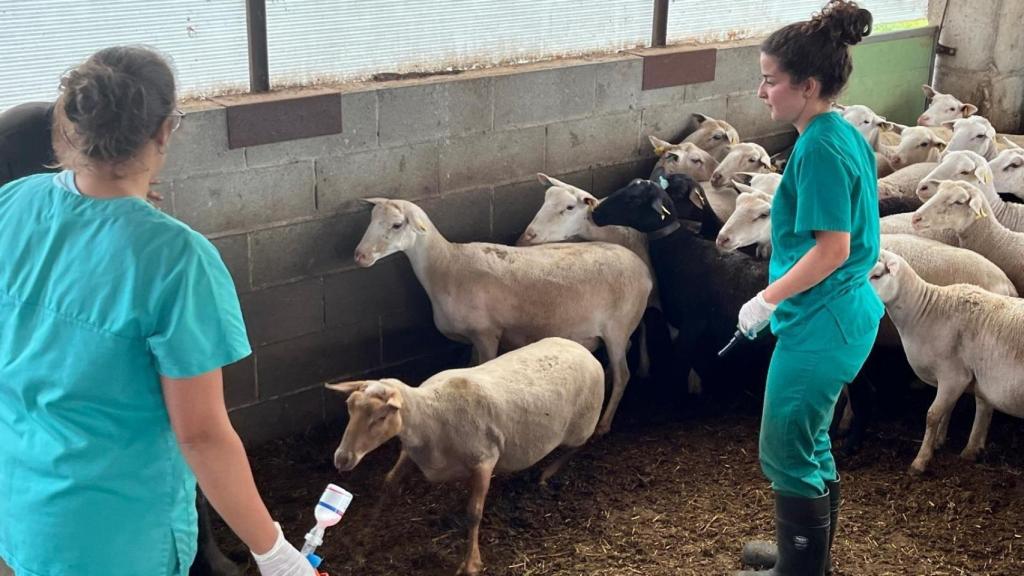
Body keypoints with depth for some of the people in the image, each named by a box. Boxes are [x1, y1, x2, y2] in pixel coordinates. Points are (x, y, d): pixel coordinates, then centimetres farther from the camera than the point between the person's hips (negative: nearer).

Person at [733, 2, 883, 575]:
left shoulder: (820, 150, -21)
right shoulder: (846, 135, 8)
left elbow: (832, 249, -24)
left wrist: (767, 298, -14)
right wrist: (780, 295, 17)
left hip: (820, 325, -10)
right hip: (845, 313, 10)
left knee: (788, 452, 4)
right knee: (811, 443, 22)